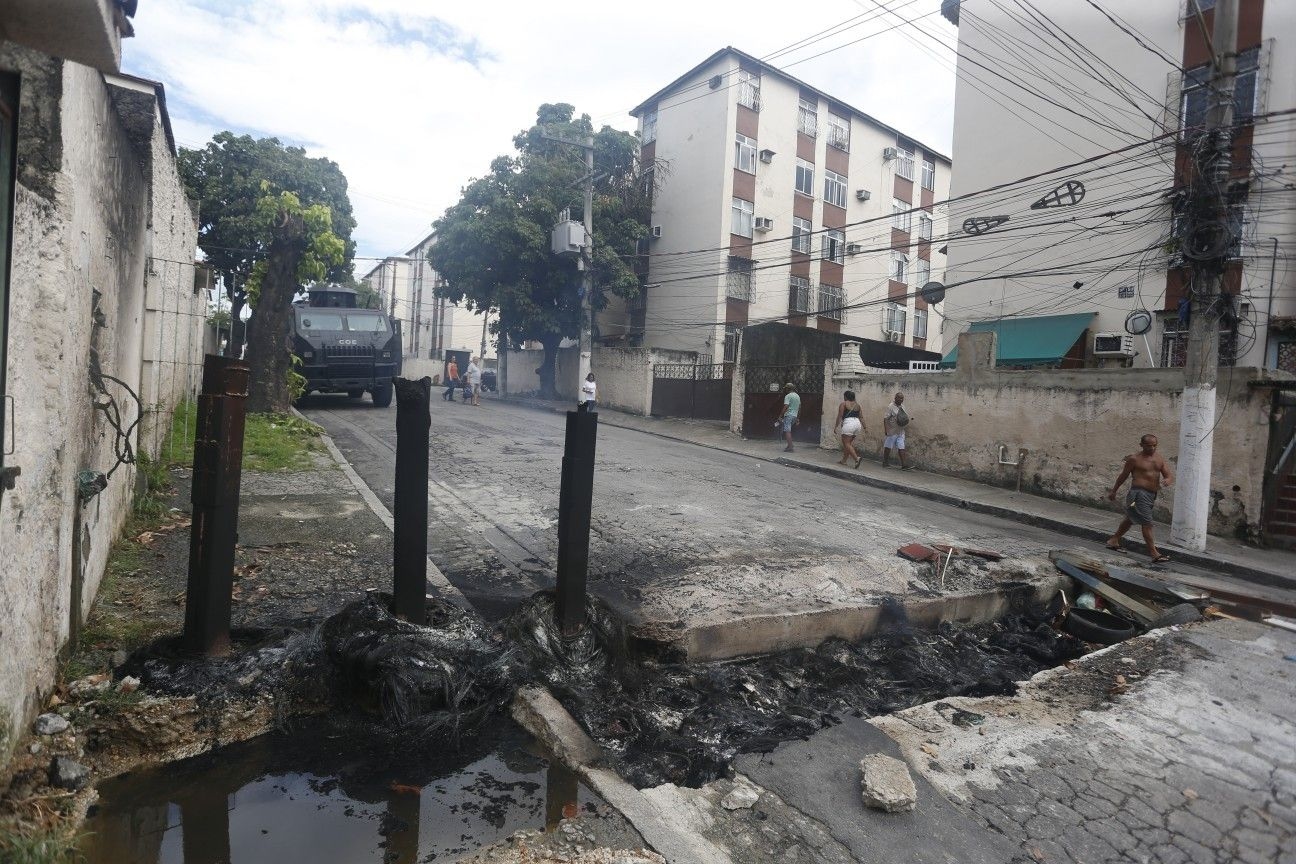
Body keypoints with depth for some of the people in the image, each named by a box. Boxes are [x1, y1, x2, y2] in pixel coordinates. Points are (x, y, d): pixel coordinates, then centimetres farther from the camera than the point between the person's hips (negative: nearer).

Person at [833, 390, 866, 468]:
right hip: (857, 423, 7)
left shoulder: (843, 404, -1)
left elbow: (840, 416, -6)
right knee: (849, 443, 14)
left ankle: (857, 458, -23)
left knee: (846, 444, -7)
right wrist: (864, 427, 17)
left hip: (848, 423, -7)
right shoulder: (857, 405, 17)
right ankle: (844, 460, 18)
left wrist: (836, 426, -1)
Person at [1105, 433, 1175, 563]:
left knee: (1131, 519, 19)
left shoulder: (1159, 458, 10)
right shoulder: (1134, 458, -7)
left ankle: (1113, 541, 35)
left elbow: (1169, 475, 6)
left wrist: (1167, 480, -20)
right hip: (1139, 493, -7)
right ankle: (1154, 553, -8)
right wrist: (1114, 491, 8)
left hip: (1152, 494, 8)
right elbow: (1123, 476, 2)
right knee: (1147, 523, -10)